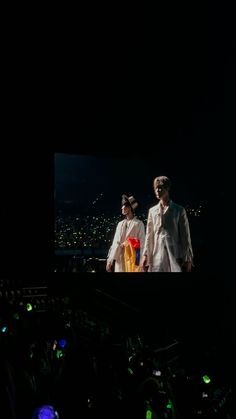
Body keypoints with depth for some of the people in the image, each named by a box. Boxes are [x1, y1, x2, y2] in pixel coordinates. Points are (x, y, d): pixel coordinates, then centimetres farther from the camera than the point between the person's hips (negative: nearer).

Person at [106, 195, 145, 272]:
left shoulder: (138, 224, 2)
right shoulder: (120, 224, 17)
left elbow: (141, 244, -4)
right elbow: (115, 243, 15)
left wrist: (140, 263, -13)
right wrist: (110, 260, 9)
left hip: (132, 260, -5)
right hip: (119, 261, 5)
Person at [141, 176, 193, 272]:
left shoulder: (179, 210, 6)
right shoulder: (152, 211, 15)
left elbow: (185, 235, 3)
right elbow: (149, 235, 14)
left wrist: (188, 259, -2)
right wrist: (145, 255, 5)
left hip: (175, 254, -2)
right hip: (157, 255, 3)